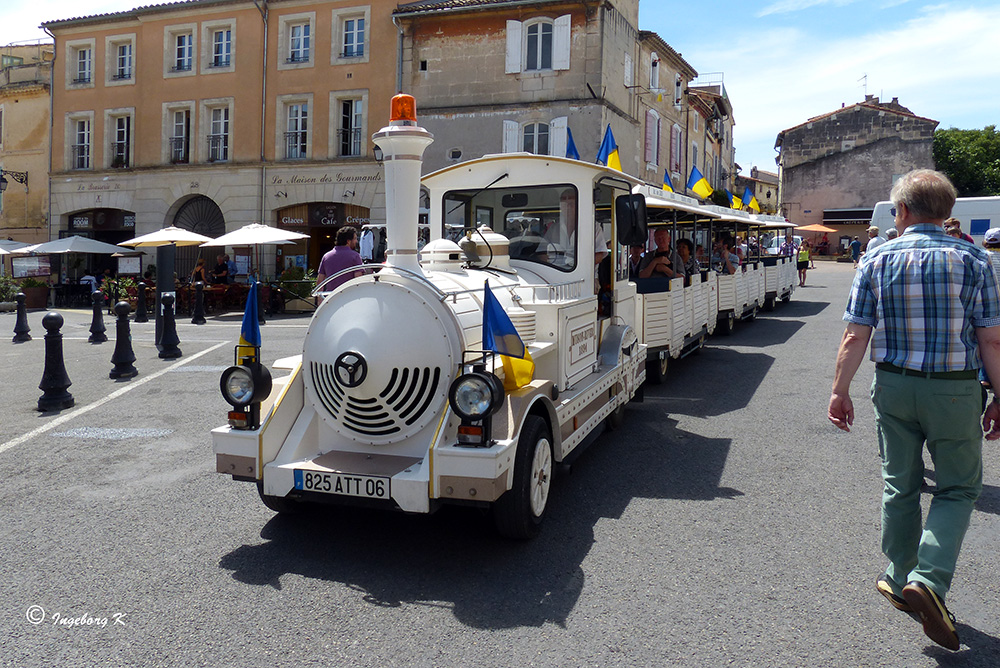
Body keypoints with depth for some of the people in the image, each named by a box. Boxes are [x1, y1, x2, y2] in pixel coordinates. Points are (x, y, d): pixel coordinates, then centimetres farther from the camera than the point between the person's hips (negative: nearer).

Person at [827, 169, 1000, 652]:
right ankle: (929, 580, -3)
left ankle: (900, 579, 28)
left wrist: (840, 390, 3)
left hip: (894, 387, 2)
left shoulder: (877, 260, -4)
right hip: (955, 390, -1)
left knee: (899, 485, 16)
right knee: (958, 487, 13)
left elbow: (855, 337, -6)